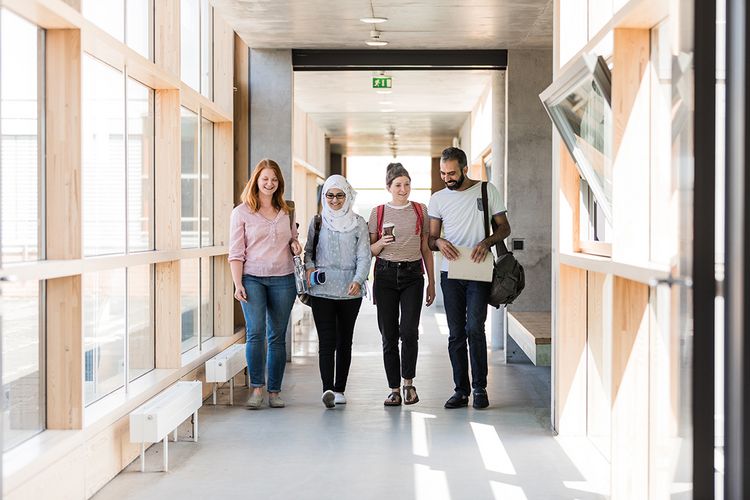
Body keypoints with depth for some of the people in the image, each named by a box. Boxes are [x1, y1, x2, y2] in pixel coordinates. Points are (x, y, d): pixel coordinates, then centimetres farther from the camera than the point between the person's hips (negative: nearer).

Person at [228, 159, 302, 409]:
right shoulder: (241, 212, 2)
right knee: (255, 331, -16)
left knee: (277, 336, 5)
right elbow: (236, 252, 0)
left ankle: (274, 391, 11)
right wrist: (238, 284, -9)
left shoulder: (286, 212, 12)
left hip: (283, 279, 3)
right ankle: (257, 388, -9)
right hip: (252, 278, -3)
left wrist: (295, 246, 2)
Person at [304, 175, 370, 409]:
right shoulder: (317, 222, 8)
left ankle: (339, 389, 17)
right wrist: (309, 267, -6)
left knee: (344, 341, 8)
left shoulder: (358, 223, 5)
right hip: (321, 290, -1)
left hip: (350, 291, 1)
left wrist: (358, 280, -16)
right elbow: (308, 250, 15)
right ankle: (327, 389, -19)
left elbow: (364, 256, -1)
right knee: (327, 340, -11)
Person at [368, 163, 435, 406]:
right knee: (389, 335, 1)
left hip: (412, 274, 0)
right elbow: (369, 251, 10)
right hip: (385, 274, 0)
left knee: (409, 330, -13)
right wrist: (381, 243, -12)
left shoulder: (420, 210, 7)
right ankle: (394, 389, 10)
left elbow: (426, 248, 11)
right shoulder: (378, 212, 6)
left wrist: (431, 282, 9)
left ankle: (408, 381, 6)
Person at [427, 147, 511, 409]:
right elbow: (431, 238, 11)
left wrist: (487, 242, -15)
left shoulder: (487, 191, 3)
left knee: (474, 328, -13)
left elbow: (504, 227, 5)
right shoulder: (438, 199, 10)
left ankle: (480, 388, -2)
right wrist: (439, 242, -13)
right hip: (451, 273, 3)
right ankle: (461, 390, 12)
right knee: (456, 334, 5)